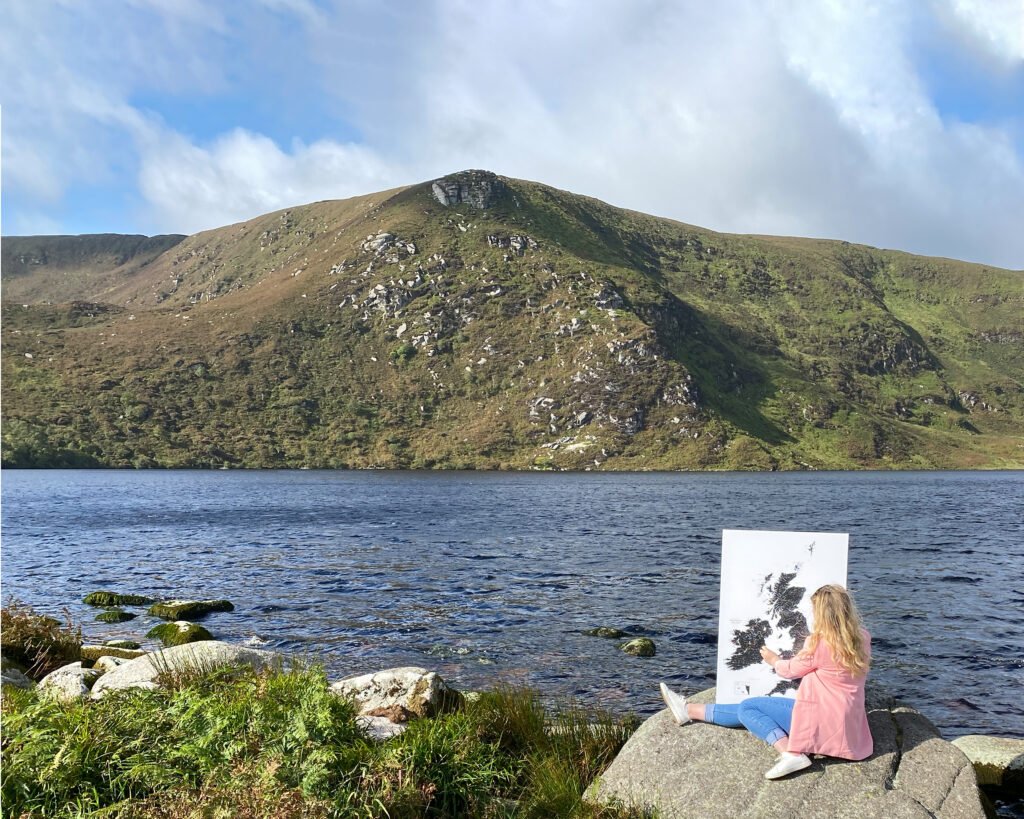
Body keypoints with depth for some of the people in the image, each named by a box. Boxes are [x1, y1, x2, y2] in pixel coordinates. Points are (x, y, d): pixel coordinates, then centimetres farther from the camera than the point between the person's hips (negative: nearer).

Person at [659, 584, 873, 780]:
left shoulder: (820, 643, -18)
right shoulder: (863, 639, 3)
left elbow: (791, 670, -1)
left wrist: (774, 661, 20)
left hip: (821, 721, -9)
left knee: (748, 708, -2)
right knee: (751, 708, 13)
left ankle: (791, 753, -16)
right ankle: (689, 711, 17)